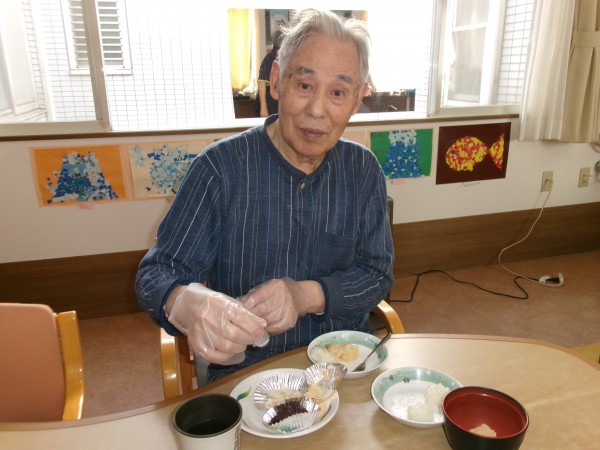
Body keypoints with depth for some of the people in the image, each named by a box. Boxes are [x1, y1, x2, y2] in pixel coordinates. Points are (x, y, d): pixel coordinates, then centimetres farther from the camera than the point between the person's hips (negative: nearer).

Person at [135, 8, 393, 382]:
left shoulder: (364, 169, 0)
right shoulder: (221, 166, -10)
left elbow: (377, 274, 1)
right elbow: (156, 274, -8)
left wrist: (307, 295, -19)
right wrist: (187, 304, -33)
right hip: (244, 375, -2)